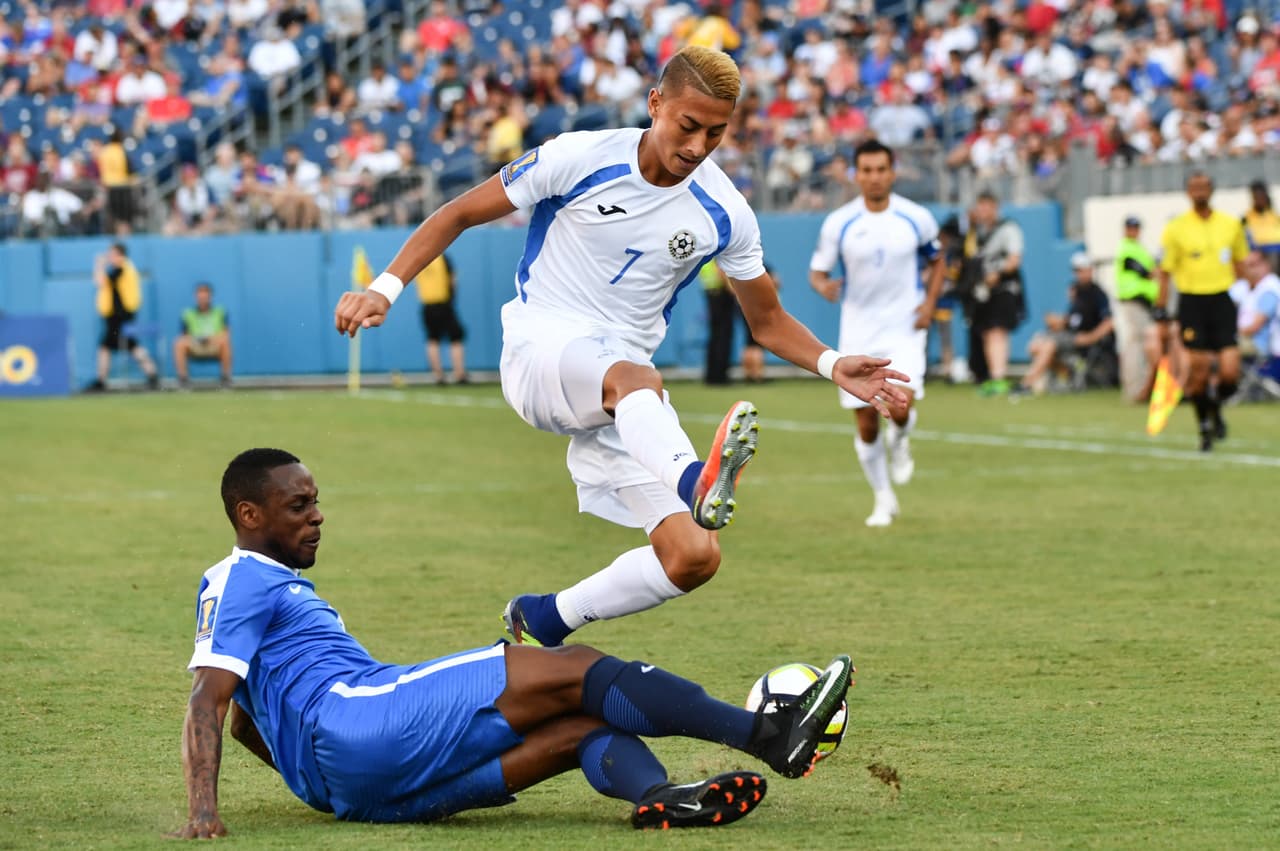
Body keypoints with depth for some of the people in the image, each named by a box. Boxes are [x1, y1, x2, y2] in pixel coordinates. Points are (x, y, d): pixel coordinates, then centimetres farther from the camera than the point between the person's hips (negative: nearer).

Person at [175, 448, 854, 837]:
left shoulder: (280, 589, 34)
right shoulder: (241, 580, 3)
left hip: (368, 790, 10)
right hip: (348, 725, -10)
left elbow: (247, 720, 40)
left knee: (584, 725, -5)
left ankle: (658, 797, -40)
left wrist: (321, 785, 32)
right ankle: (771, 736, -18)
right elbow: (208, 698, -9)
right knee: (574, 672, -12)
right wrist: (202, 811, -21)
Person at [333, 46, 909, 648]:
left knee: (694, 557, -12)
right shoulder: (579, 159, -9)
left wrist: (832, 366, -5)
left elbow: (768, 321, 13)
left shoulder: (724, 214, 0)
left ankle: (544, 622, 9)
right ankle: (696, 484, -74)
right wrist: (385, 288, -12)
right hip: (542, 349, -5)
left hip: (626, 392, 5)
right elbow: (459, 215, -1)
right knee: (636, 380, -41)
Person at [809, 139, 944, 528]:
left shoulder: (917, 218, -2)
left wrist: (930, 301, -3)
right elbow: (817, 270, 2)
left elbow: (936, 262, 13)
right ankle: (884, 500, 22)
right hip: (858, 333, 1)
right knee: (866, 425, 2)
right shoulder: (838, 223, -4)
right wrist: (823, 285, -22)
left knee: (900, 407, -22)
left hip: (904, 330, -1)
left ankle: (900, 442, 15)